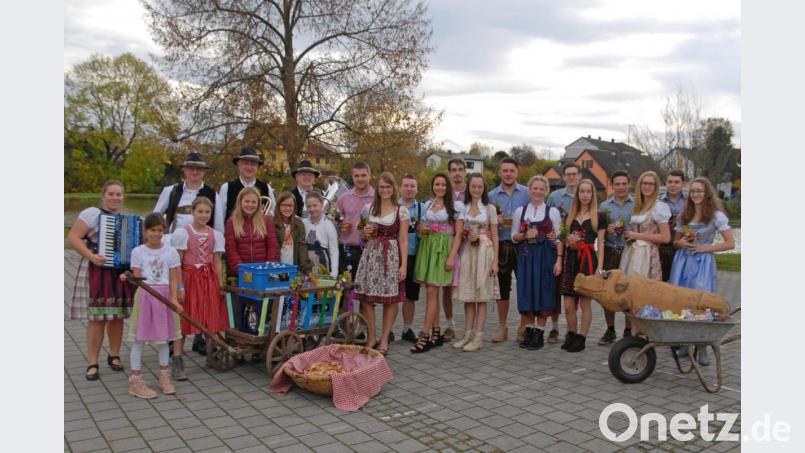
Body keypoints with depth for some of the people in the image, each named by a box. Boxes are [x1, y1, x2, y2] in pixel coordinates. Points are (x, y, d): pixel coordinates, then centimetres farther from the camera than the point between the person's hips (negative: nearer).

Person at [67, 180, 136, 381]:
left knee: (117, 316, 9)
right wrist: (90, 256, -22)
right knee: (97, 317, -5)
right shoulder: (92, 213, -5)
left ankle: (114, 356, 25)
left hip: (122, 272, 5)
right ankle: (92, 364, 4)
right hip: (97, 272, -5)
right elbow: (72, 238, -10)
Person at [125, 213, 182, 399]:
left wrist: (174, 299, -10)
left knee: (163, 337, 12)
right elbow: (137, 278, -3)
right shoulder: (138, 251, -1)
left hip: (165, 296, 2)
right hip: (144, 295, -1)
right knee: (139, 338, 2)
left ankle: (164, 377, 24)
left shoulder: (171, 251, 2)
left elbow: (173, 279, 1)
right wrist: (128, 278, -25)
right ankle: (135, 381, 10)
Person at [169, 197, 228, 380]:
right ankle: (177, 363, 0)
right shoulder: (182, 233, -4)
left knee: (210, 319, 5)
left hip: (209, 280, 3)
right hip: (189, 278, -3)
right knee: (183, 320, -4)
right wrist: (179, 286, -12)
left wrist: (220, 285, 2)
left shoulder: (216, 235, 7)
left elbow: (217, 263, 8)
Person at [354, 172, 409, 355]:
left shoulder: (401, 211, 2)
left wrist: (404, 264, -6)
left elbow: (403, 239, 0)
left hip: (392, 256, -3)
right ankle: (371, 338, 13)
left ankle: (384, 340, 11)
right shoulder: (369, 208, 11)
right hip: (371, 254, 3)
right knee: (366, 297, -1)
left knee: (390, 299, -1)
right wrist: (365, 233, -3)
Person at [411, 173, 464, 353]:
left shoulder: (455, 205, -1)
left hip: (443, 249, -5)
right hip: (427, 248, 5)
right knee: (431, 292, 6)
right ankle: (436, 333, 15)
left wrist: (452, 256, -13)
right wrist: (422, 230, 0)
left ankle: (425, 336, -7)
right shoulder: (428, 204, 14)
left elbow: (458, 233, -4)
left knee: (432, 292, -10)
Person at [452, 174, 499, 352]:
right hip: (467, 252, 3)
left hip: (484, 252, -3)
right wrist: (466, 236, -7)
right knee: (467, 295, 6)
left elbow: (495, 237, 0)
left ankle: (478, 337, 5)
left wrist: (495, 261, -6)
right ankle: (468, 334, 16)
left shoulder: (489, 208, 2)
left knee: (481, 296, 0)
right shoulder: (463, 207, 9)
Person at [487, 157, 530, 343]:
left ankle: (525, 327, 13)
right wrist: (495, 221, -9)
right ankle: (502, 327, 19)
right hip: (501, 246, 2)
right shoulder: (491, 195, 8)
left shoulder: (527, 193, 4)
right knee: (502, 287, 8)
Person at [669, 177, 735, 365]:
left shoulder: (716, 215, -1)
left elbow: (730, 243, -5)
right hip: (682, 261, 4)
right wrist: (681, 243, -4)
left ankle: (702, 349, 2)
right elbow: (675, 241, 19)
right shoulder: (684, 214, 12)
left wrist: (704, 248, -11)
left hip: (703, 262, -4)